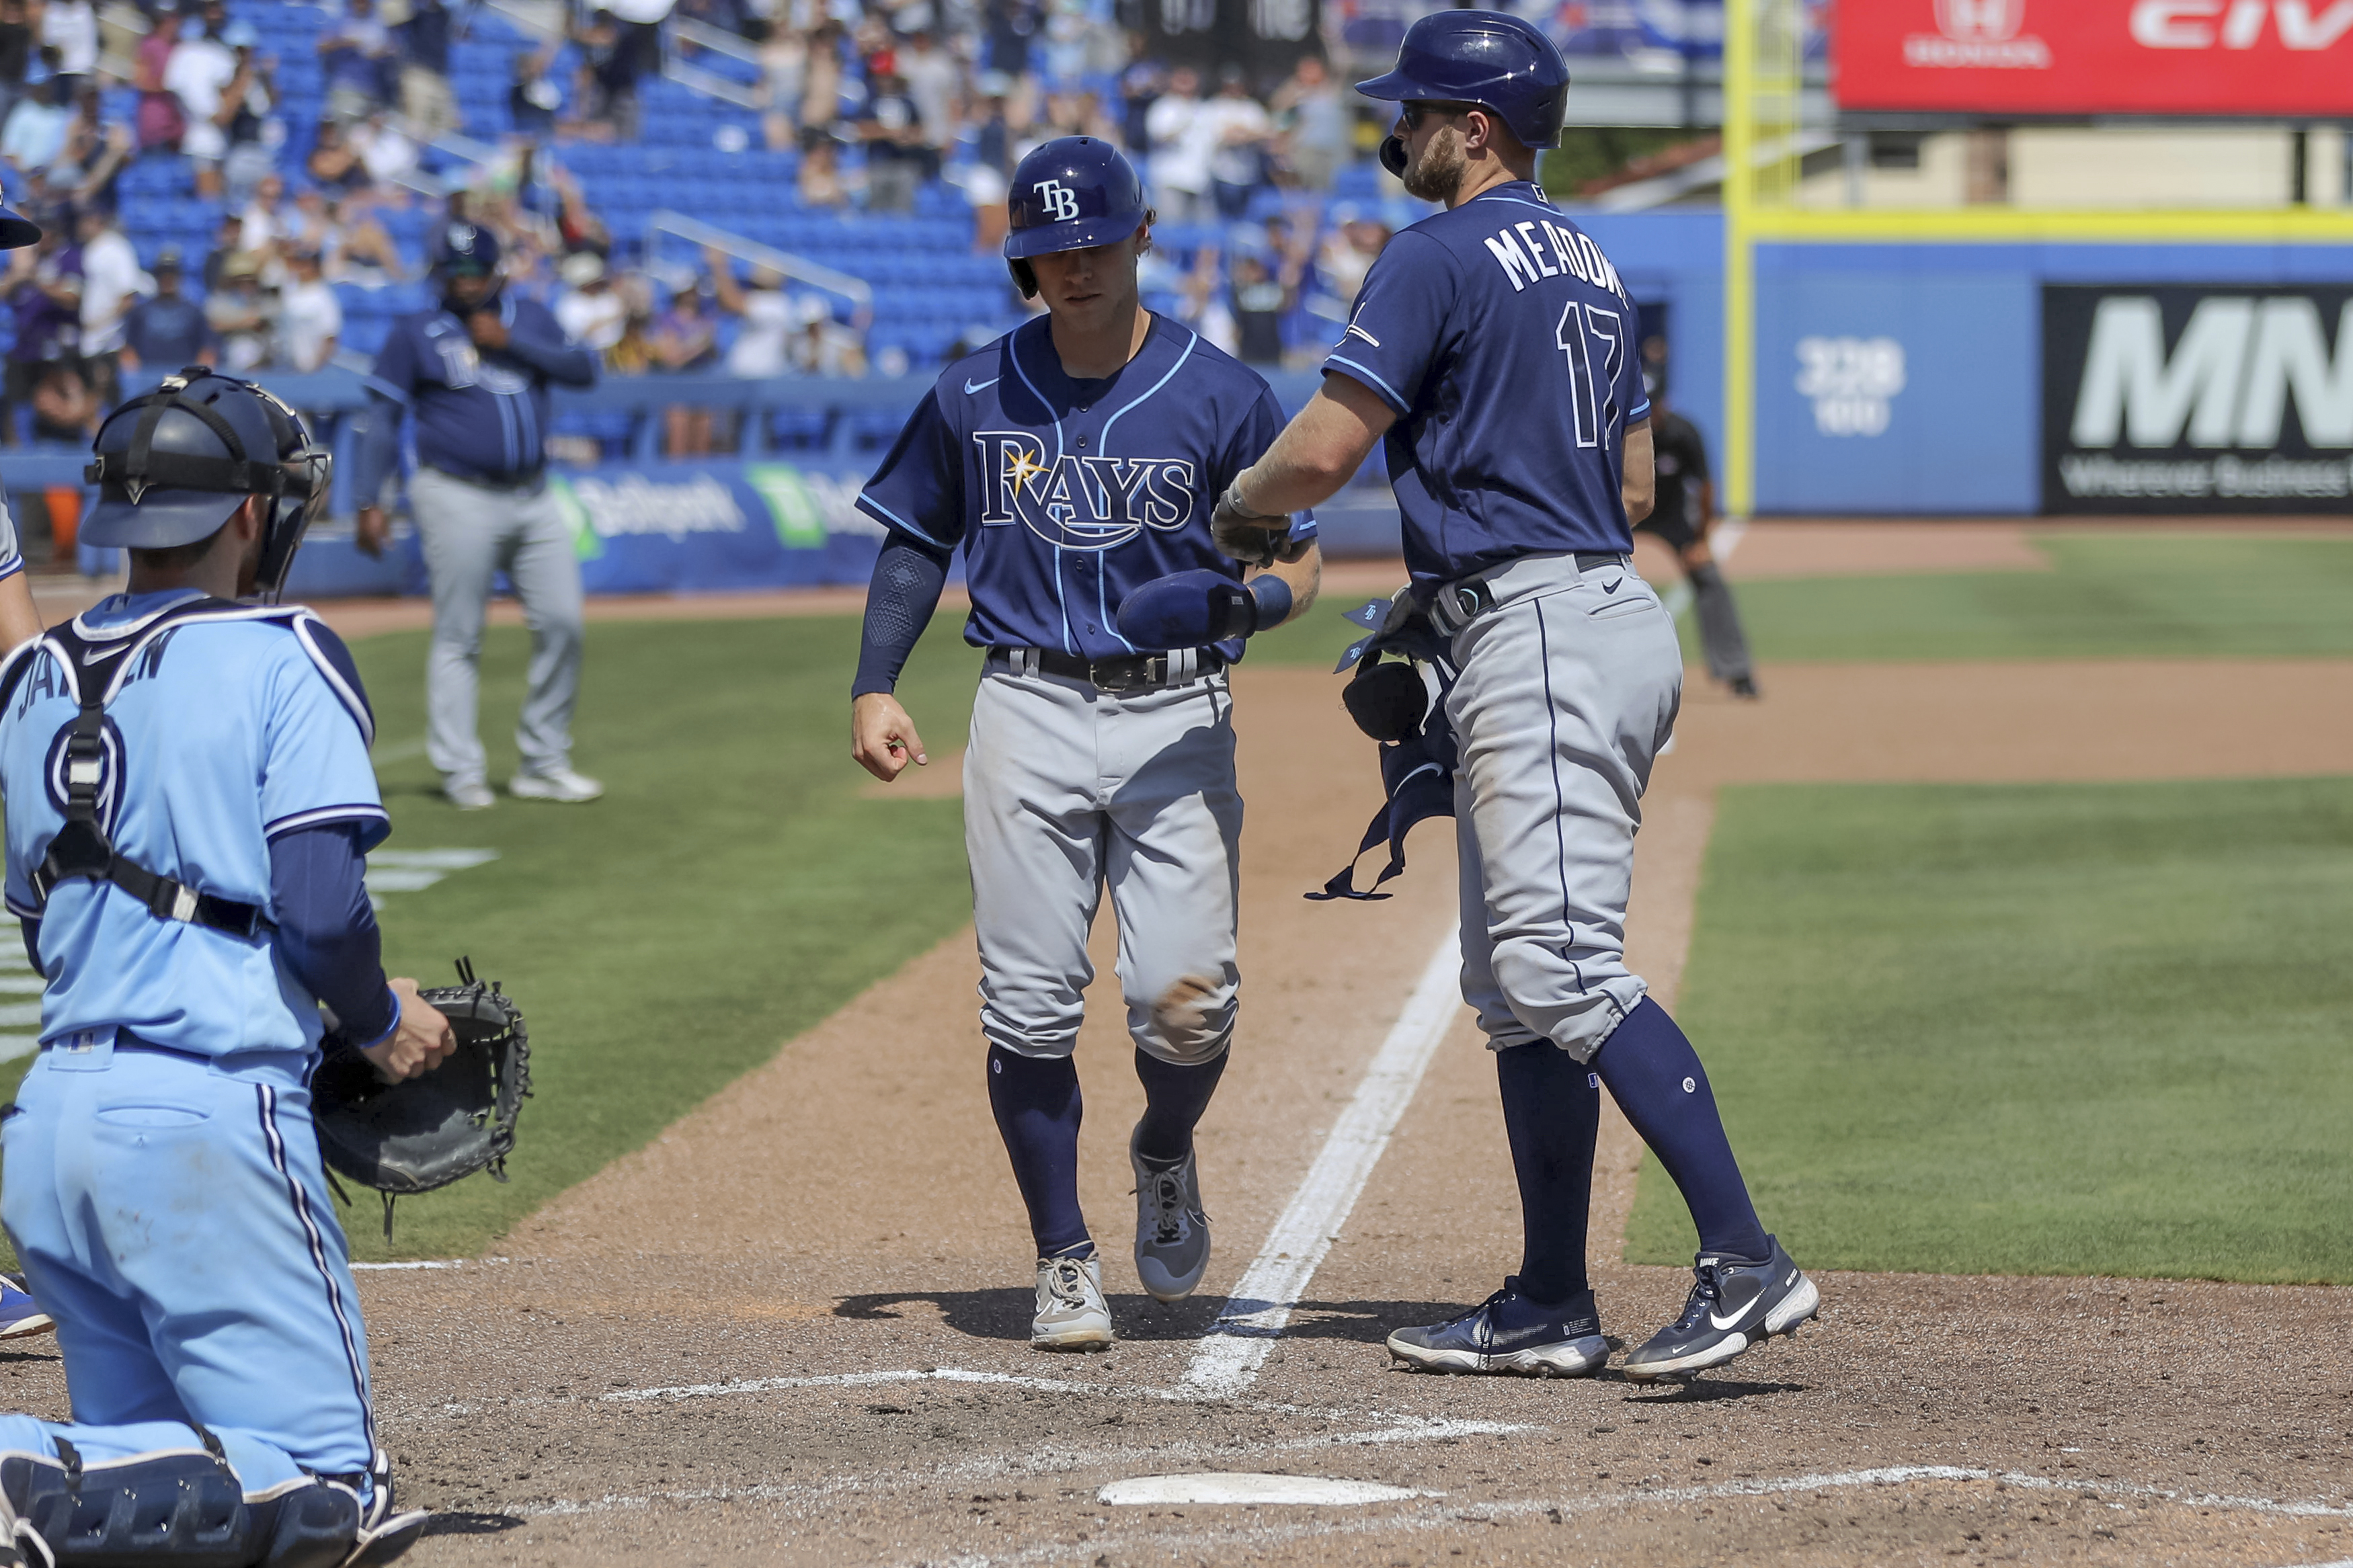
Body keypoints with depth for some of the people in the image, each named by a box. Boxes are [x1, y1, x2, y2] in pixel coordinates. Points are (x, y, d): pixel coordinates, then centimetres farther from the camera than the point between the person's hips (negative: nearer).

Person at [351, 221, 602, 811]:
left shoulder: (530, 319, 13)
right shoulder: (414, 335, 3)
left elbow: (583, 370, 1)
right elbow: (384, 420, 0)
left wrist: (512, 342, -10)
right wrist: (369, 503, -8)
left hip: (533, 497, 4)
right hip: (459, 500, -4)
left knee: (561, 624, 2)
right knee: (457, 639, -5)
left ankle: (544, 764, 12)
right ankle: (461, 773, -2)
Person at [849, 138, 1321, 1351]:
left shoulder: (1220, 397, 0)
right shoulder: (974, 396, 7)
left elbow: (1299, 564, 4)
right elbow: (919, 544, 17)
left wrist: (1242, 602, -19)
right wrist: (873, 687, 6)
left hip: (1177, 717, -2)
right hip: (1029, 714, 2)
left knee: (1186, 996, -13)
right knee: (1029, 1006, -4)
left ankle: (1165, 1159, 20)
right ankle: (1066, 1262, 9)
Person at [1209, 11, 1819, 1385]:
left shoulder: (1443, 257, -9)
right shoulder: (1589, 267, 20)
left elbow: (1326, 449, -14)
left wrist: (1240, 511, 7)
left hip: (1537, 641, -10)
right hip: (1610, 616, 10)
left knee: (1567, 967, -16)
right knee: (1513, 982, 14)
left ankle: (1746, 1259, -25)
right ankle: (1550, 1308, 16)